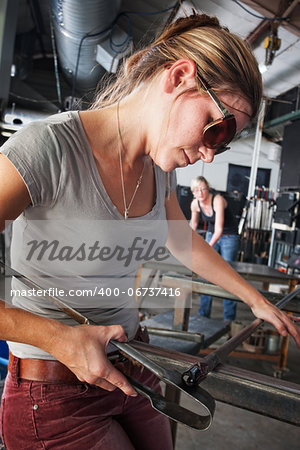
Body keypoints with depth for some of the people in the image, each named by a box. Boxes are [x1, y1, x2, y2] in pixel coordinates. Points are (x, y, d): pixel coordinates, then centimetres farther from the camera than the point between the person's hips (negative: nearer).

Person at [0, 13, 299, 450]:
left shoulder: (159, 169, -1)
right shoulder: (49, 147, -24)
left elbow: (186, 245, 15)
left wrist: (258, 301, 21)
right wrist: (60, 338, -27)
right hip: (55, 394, -6)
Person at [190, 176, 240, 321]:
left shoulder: (218, 200, -27)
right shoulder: (195, 204, -9)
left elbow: (219, 229, -36)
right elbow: (193, 224, 11)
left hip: (229, 237, -5)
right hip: (211, 234, 6)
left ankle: (229, 318, 1)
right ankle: (203, 314, 12)